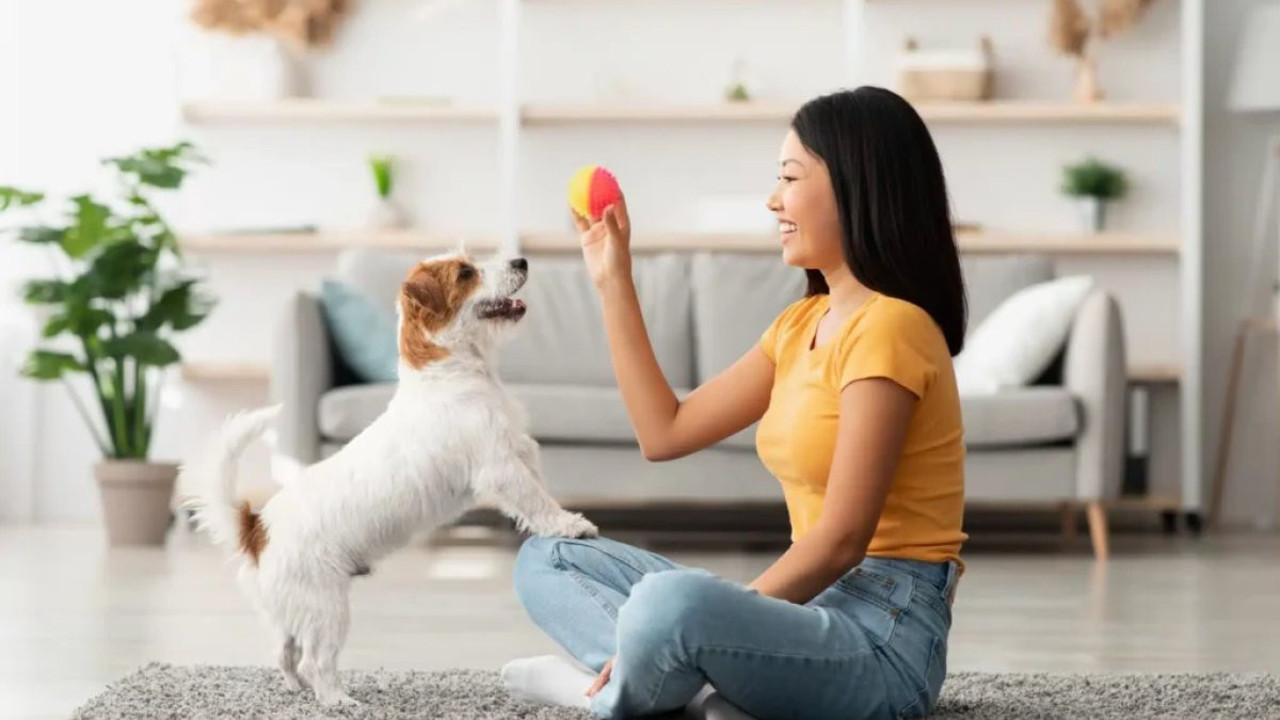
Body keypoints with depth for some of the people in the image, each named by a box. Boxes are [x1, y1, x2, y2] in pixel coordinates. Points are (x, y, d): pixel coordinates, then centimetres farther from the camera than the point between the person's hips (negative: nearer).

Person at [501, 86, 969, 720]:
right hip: (814, 607, 10)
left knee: (672, 601, -39)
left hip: (882, 637, -10)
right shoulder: (802, 324, 15)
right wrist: (613, 282, 17)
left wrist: (719, 625, -21)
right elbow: (665, 432, 16)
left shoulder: (887, 327, -14)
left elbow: (841, 539, -19)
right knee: (546, 561, 12)